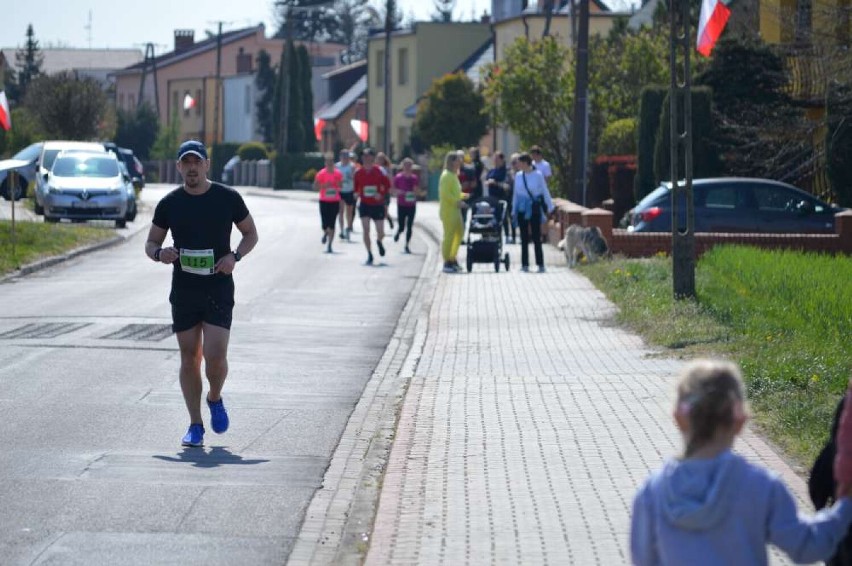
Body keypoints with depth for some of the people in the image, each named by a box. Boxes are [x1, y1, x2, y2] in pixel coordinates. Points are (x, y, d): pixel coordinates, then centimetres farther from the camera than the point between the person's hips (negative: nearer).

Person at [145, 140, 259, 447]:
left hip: (219, 290, -2)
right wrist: (159, 253, -14)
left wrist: (235, 256, -9)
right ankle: (195, 425, 13)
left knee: (215, 355, -13)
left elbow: (251, 233, 11)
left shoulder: (228, 198, 0)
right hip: (183, 292, 2)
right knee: (189, 358, 4)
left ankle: (215, 399, 19)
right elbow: (151, 243, 10)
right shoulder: (169, 204, 3)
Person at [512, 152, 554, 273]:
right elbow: (516, 194, 12)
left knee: (536, 238, -4)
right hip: (522, 208, 3)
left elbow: (545, 192, 1)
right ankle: (525, 264, 10)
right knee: (524, 238, 5)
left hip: (535, 208, -3)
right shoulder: (518, 176, 5)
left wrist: (550, 208, 3)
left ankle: (540, 264, 0)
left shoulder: (537, 175, -6)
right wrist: (514, 211, 13)